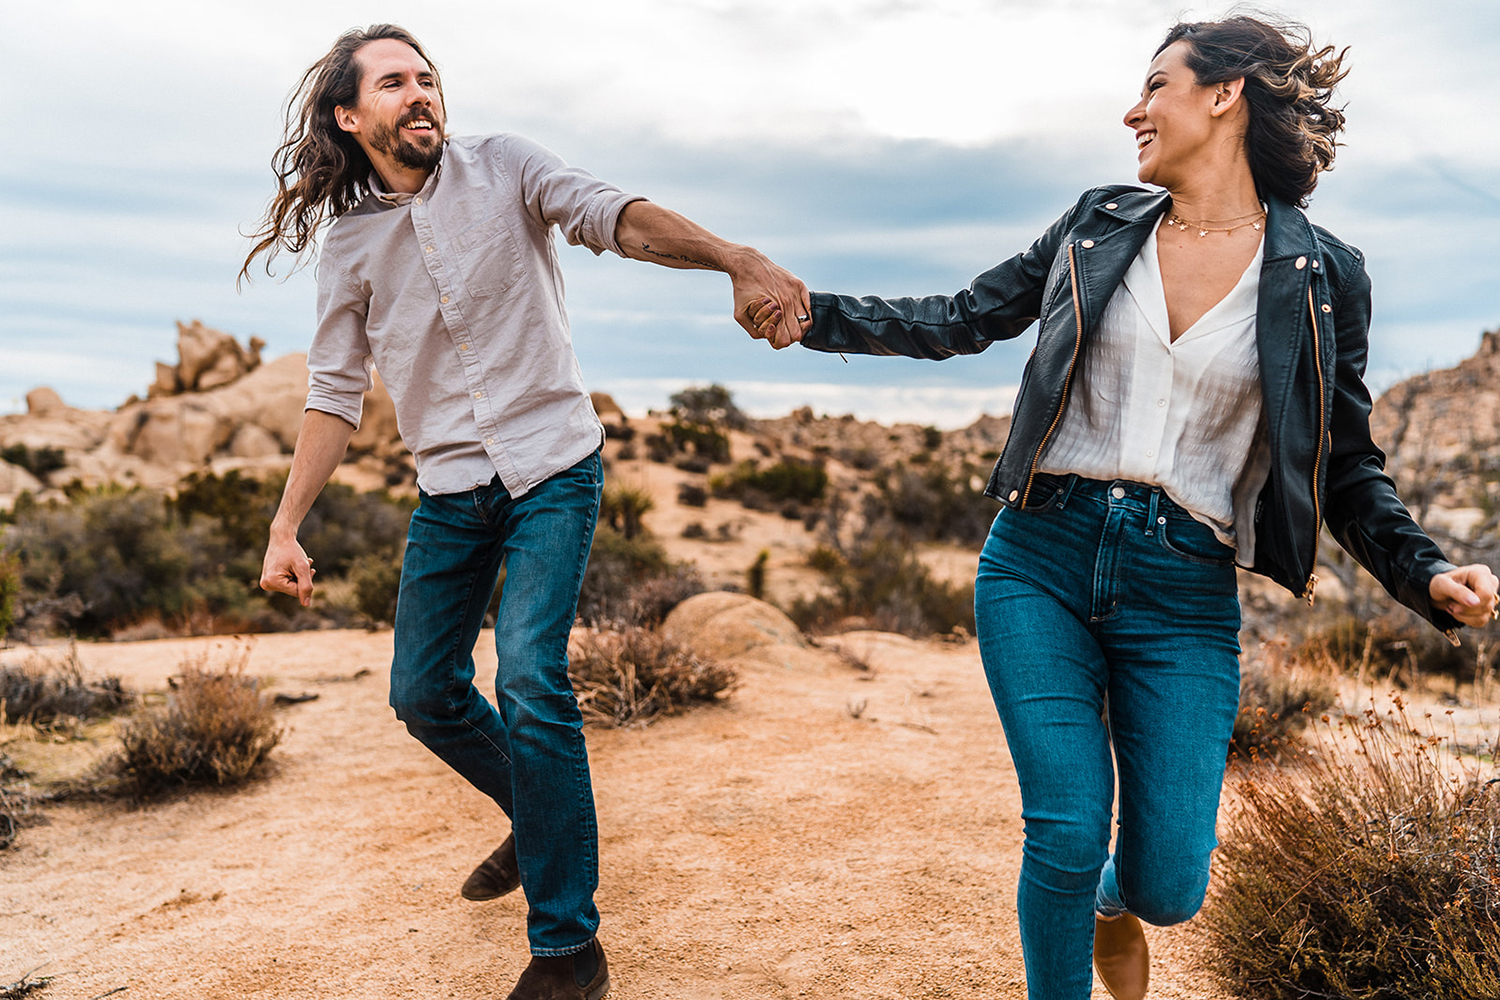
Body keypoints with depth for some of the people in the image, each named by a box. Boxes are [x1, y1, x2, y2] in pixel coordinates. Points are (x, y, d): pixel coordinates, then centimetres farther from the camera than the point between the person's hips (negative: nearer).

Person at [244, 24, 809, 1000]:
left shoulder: (502, 166, -3)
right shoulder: (349, 239, 5)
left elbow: (616, 216, -18)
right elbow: (336, 394, 8)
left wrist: (736, 257, -37)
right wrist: (285, 528, 3)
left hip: (552, 470, -5)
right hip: (450, 492, 5)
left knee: (530, 680, -19)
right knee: (424, 694, 10)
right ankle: (542, 816, 38)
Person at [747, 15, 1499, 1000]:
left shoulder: (1321, 275, 3)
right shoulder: (1100, 225, 8)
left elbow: (1347, 462, 7)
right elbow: (962, 320, 12)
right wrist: (820, 316, 4)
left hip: (1185, 593, 0)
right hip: (1042, 558, 1)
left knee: (1166, 886, 2)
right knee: (1065, 837, -4)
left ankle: (1111, 902, 40)